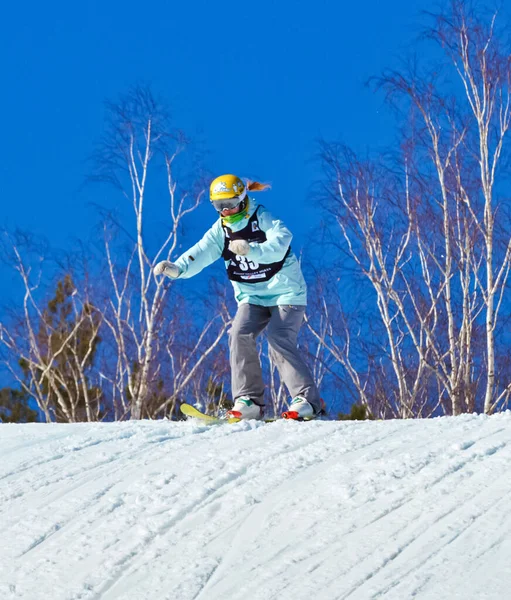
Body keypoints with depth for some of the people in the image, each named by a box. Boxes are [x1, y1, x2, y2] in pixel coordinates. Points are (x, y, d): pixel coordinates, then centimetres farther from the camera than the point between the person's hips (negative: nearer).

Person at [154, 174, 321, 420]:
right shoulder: (221, 230, 0)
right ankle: (249, 401, -15)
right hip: (252, 296, 5)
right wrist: (177, 268, -35)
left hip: (285, 292, -5)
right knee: (240, 336, -18)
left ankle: (307, 400, -20)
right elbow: (200, 254, -15)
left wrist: (251, 250, -52)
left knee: (279, 340, -23)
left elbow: (279, 247, -34)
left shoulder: (265, 220, -15)